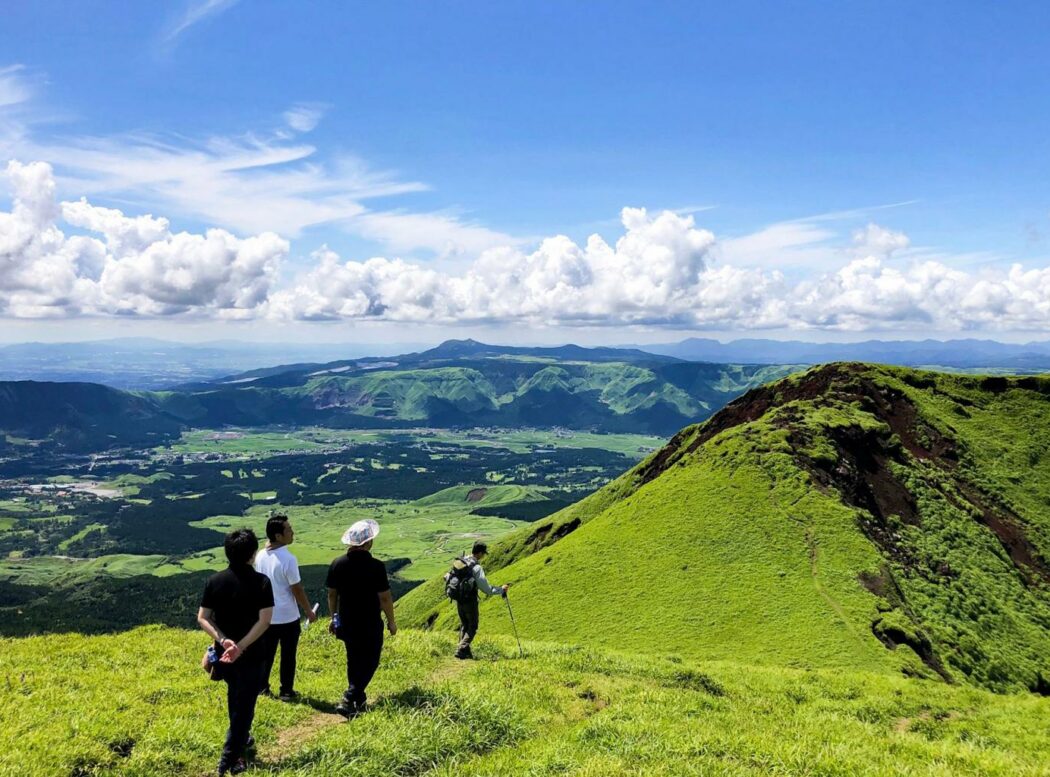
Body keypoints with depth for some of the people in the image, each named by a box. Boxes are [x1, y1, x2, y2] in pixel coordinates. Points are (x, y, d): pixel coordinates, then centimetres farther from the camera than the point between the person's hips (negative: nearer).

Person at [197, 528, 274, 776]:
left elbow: (202, 618, -7)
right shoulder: (261, 582, -16)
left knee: (235, 697, 27)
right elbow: (264, 621, -22)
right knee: (244, 703, 9)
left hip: (223, 652, 5)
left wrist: (222, 640, -15)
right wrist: (241, 646, -20)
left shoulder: (214, 581, -4)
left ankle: (240, 739, 44)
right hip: (250, 655, -5)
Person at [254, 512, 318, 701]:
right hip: (287, 617, -6)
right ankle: (286, 692, 17)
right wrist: (309, 611, -4)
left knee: (266, 654, 17)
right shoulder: (288, 559, -23)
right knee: (288, 656, 9)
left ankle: (262, 688, 26)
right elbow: (297, 589, -16)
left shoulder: (260, 556, -3)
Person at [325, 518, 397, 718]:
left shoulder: (337, 564, -5)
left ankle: (358, 700, 33)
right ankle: (348, 701, -4)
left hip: (346, 623, 5)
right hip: (370, 625, -5)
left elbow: (332, 594, 4)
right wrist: (391, 621, -2)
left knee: (354, 661, 21)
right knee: (369, 662, 8)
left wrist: (334, 618, 17)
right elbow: (385, 597, -15)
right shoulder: (375, 567, -20)